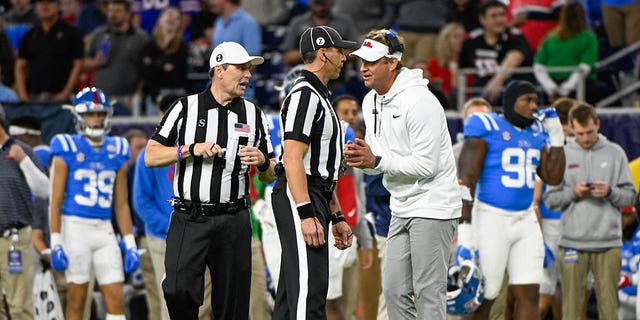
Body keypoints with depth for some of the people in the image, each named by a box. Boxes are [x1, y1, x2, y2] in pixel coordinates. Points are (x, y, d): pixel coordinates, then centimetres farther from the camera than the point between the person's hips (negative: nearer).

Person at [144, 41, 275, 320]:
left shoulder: (254, 115, 13)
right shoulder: (185, 108, 6)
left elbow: (270, 175, 17)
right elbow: (150, 157, 2)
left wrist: (261, 161, -6)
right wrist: (191, 150, -10)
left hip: (233, 221, 2)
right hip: (189, 220, -2)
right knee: (178, 291, -17)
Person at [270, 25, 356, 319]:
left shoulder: (319, 96, 23)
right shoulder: (304, 94, -11)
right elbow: (293, 159, -20)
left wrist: (336, 216, 24)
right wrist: (306, 214, -26)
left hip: (316, 197, 11)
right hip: (298, 197, -11)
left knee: (291, 292, 10)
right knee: (310, 287, -17)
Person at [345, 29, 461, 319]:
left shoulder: (419, 101, -17)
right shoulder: (371, 102, 11)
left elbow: (426, 165, -20)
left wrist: (376, 161, -22)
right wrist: (360, 158, -6)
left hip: (432, 206, -9)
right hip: (402, 208, 9)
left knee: (428, 292, -10)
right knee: (394, 290, 7)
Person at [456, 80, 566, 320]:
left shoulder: (536, 133, 12)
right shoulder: (486, 128, -8)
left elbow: (553, 178, 16)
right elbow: (466, 181, -12)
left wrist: (556, 138, 7)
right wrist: (465, 232, -18)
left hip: (525, 221, 6)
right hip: (491, 220, -6)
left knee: (529, 294, 1)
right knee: (483, 297, -3)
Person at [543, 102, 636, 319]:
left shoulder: (615, 153, 8)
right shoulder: (562, 155, 8)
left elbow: (630, 196, 7)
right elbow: (550, 199, 5)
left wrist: (610, 192, -11)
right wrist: (572, 193, -11)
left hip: (608, 243, 0)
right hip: (572, 242, 0)